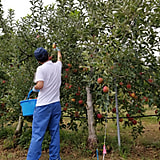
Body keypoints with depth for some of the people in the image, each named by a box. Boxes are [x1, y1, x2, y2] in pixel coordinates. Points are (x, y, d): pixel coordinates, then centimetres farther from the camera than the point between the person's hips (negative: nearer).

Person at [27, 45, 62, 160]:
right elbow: (59, 58, 30)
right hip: (56, 104, 6)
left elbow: (40, 85, -21)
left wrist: (34, 88, 1)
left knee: (37, 135, -3)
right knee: (55, 133, 12)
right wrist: (58, 50, 50)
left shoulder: (41, 69, -10)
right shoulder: (57, 66, 7)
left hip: (44, 105, -6)